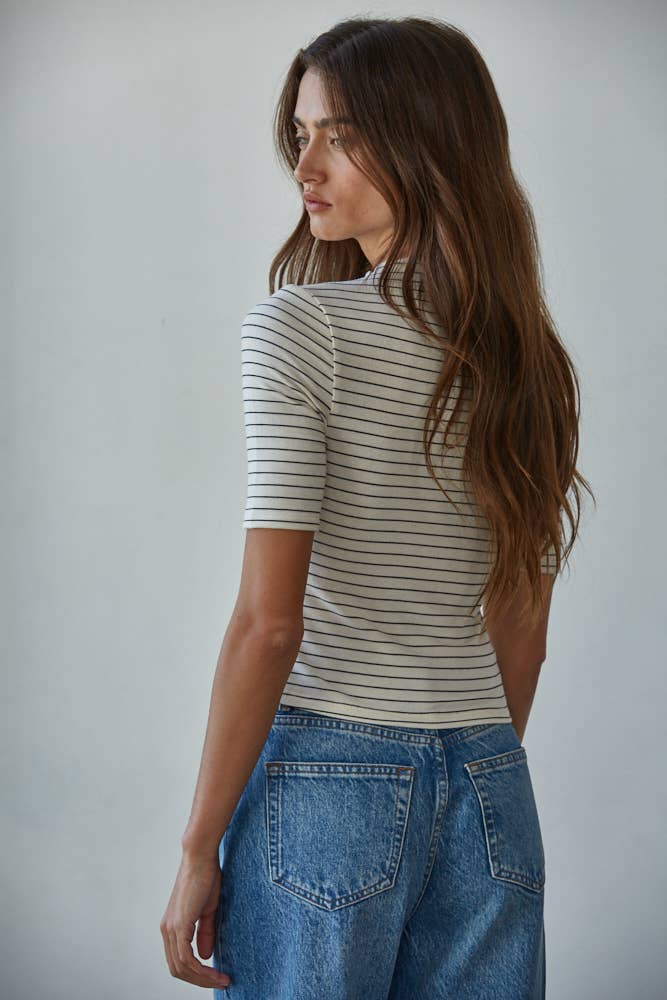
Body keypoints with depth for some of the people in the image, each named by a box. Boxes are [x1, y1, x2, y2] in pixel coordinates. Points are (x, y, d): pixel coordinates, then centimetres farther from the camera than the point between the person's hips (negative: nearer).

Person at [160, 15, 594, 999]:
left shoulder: (298, 328, -12)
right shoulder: (525, 355, 6)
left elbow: (268, 622, -16)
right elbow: (522, 630, 11)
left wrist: (198, 851, -10)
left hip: (327, 778, -5)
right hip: (490, 788, 6)